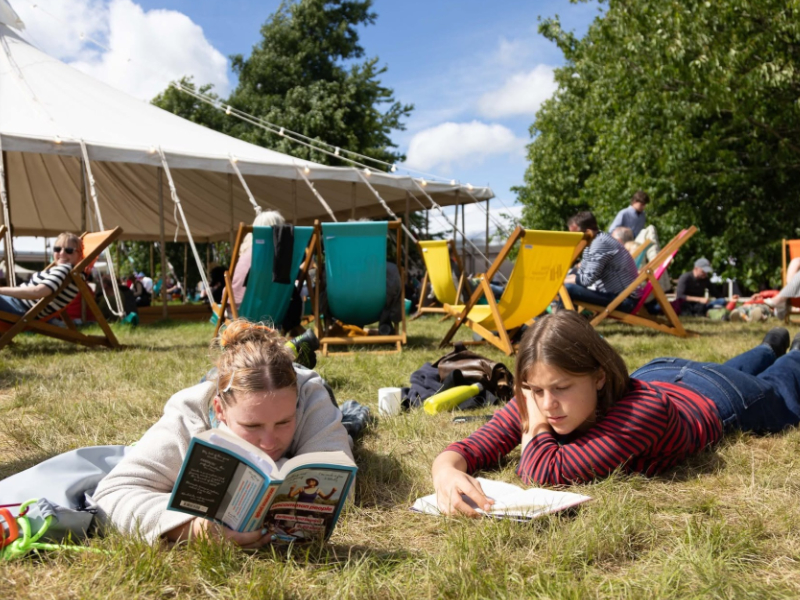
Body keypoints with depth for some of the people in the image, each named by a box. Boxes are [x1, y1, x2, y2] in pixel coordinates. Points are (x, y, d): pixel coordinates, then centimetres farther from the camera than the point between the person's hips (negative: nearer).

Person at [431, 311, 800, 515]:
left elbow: (545, 473, -59)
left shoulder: (643, 408, -54)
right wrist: (447, 470, -63)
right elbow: (471, 448, -42)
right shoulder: (538, 401, -37)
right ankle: (770, 347, 67)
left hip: (713, 394, -4)